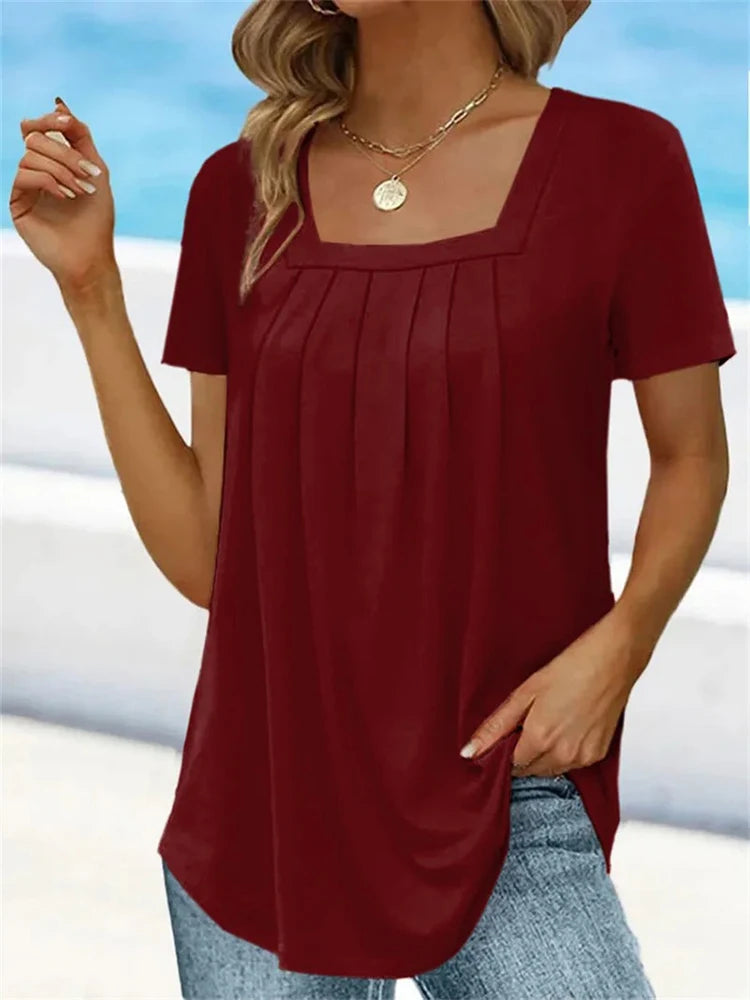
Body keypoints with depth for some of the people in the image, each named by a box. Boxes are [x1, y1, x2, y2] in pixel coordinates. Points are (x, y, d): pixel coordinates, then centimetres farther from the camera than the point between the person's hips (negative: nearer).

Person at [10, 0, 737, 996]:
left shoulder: (620, 159, -4)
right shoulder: (244, 189, 5)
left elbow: (691, 456, 6)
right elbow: (203, 557, 3)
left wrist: (617, 644, -11)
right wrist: (92, 288, -2)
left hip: (502, 803, -3)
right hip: (262, 793, 3)